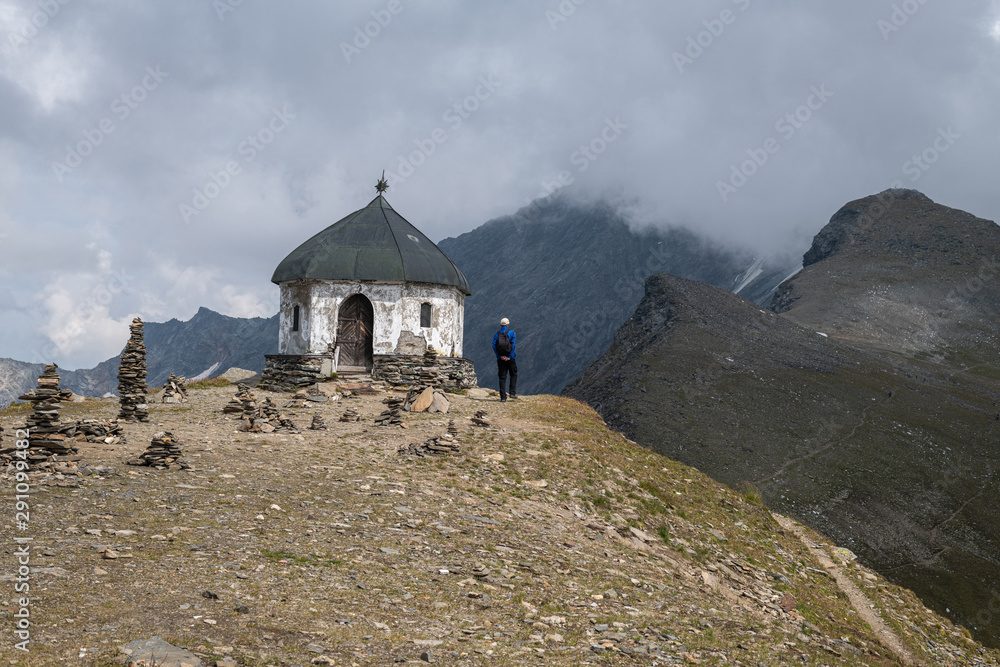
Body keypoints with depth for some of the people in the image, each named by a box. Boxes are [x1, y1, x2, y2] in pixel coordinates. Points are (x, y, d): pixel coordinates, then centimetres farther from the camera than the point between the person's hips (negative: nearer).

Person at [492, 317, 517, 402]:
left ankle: (503, 397, -3)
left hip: (501, 359, 2)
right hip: (510, 359, -2)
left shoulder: (497, 334, 11)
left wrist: (500, 356, -7)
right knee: (513, 375, 17)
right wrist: (509, 357, -9)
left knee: (502, 378, 3)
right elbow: (513, 345, -9)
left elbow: (494, 346, -2)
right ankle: (513, 393, 5)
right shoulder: (511, 332, 3)